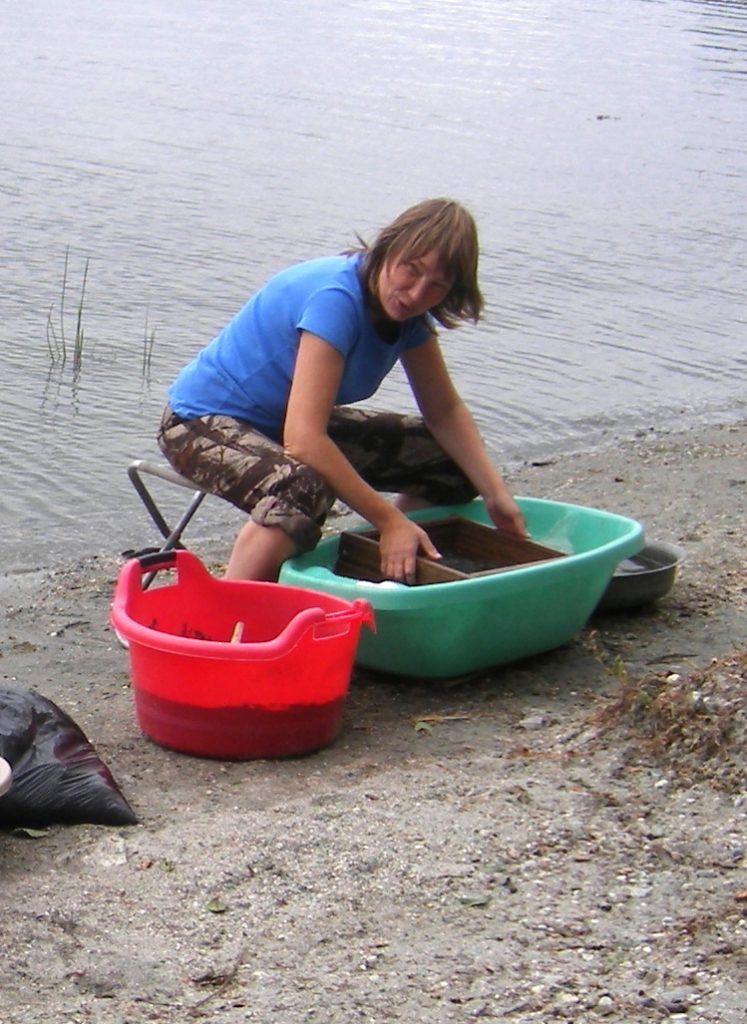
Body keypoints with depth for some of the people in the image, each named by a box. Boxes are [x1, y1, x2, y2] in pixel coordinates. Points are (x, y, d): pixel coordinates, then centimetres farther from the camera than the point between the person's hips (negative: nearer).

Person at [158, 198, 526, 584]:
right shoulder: (336, 299, -31)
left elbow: (445, 412, 5)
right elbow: (303, 439, -38)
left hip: (294, 423, 9)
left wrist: (495, 493, -9)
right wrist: (389, 520, -35)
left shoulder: (407, 311, -6)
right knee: (304, 489, -41)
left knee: (452, 460, 1)